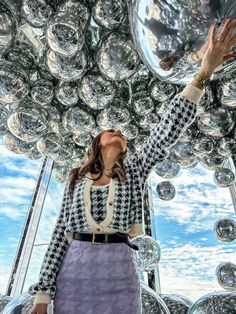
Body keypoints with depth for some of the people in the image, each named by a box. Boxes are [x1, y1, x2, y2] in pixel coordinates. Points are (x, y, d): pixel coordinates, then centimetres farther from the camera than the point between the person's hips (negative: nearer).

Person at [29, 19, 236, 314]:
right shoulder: (76, 179, 6)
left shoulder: (134, 170, 5)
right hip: (74, 273, 1)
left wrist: (203, 73, -12)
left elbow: (167, 131, -7)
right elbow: (61, 231, 5)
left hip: (119, 272, 0)